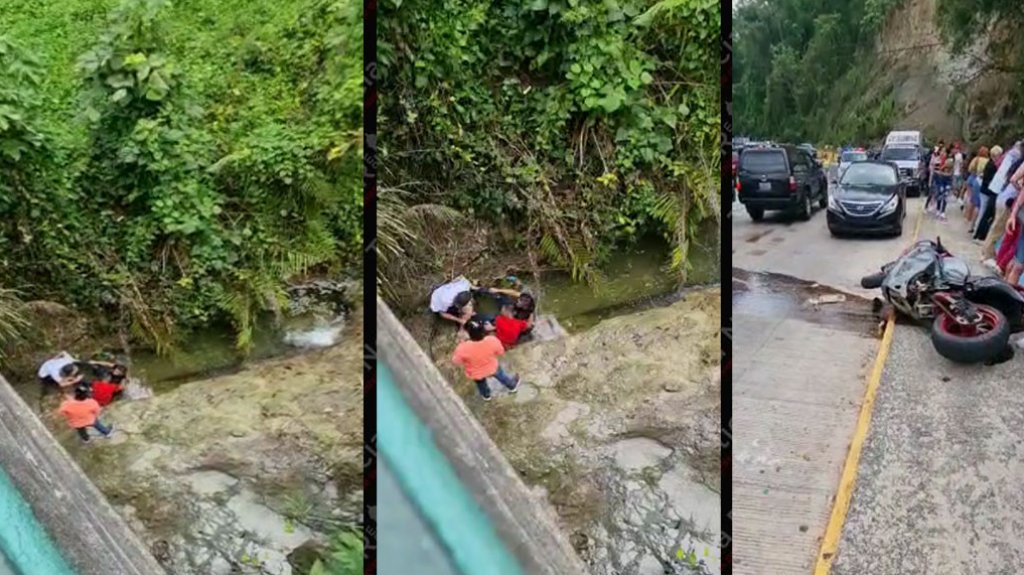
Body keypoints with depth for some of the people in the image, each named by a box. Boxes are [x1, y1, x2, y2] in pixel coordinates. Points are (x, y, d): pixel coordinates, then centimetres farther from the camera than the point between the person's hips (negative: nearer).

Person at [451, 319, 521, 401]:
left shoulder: (463, 348, -41)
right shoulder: (493, 341, -35)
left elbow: (456, 361, -21)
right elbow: (501, 352, -14)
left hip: (476, 374, 0)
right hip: (492, 368, 1)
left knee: (481, 384, 35)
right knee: (501, 376, 35)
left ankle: (486, 395, 66)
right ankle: (512, 386, 64)